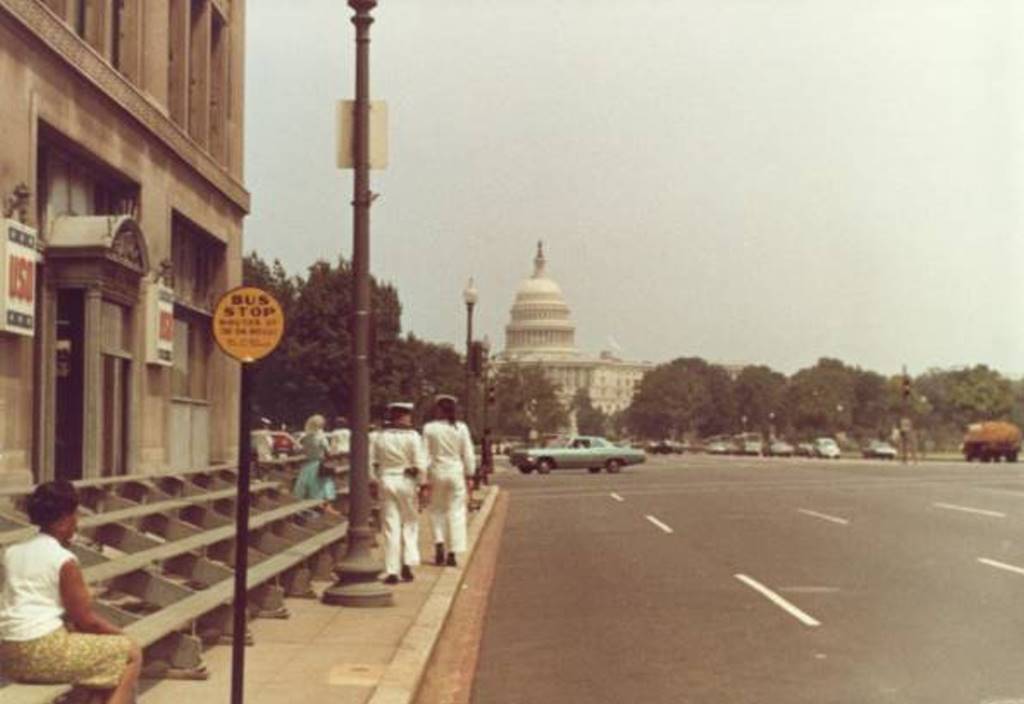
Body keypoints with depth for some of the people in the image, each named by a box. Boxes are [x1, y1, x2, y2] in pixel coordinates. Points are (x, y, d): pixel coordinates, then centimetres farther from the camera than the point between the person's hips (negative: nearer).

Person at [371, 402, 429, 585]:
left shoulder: (380, 436, 5)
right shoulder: (412, 436, -6)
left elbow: (372, 462, 7)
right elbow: (420, 463, -10)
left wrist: (374, 483, 15)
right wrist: (422, 484, -4)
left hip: (386, 481, 3)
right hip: (406, 482, -3)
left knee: (390, 527, 5)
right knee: (410, 524, 11)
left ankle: (392, 571, 4)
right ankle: (407, 563, 1)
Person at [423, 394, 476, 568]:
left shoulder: (429, 428, -6)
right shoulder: (461, 428, -3)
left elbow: (426, 455, -5)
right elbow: (468, 455, 0)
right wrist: (469, 476, 9)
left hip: (437, 472, 0)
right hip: (456, 472, 0)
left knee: (437, 509, 16)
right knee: (456, 511, 6)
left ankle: (439, 542, -2)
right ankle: (452, 553, 5)